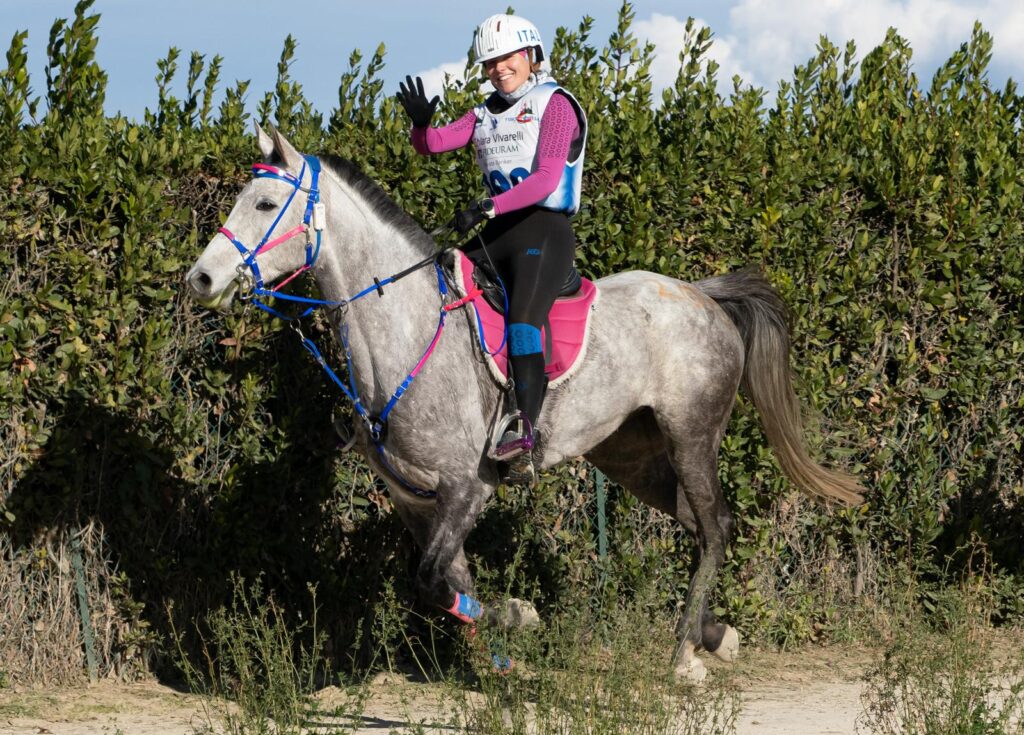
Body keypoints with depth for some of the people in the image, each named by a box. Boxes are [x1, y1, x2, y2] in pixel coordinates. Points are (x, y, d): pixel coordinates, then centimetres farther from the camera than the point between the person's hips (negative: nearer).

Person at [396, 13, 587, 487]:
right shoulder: (487, 115, 17)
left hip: (545, 231, -8)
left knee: (522, 318, -28)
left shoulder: (555, 105, -3)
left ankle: (523, 433, -39)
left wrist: (489, 207, -25)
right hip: (497, 234, 8)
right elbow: (431, 145, 9)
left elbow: (546, 179, -14)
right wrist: (420, 123, -15)